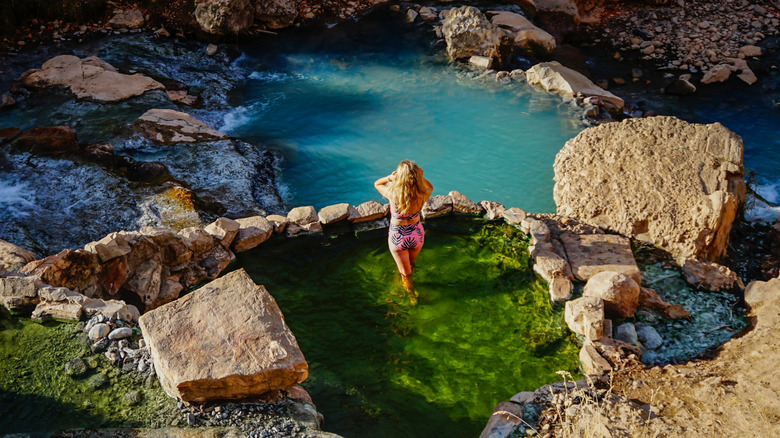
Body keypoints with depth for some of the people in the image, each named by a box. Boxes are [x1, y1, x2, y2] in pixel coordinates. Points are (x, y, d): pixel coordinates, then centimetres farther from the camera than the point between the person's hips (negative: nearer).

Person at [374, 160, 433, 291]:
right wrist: (419, 176, -16)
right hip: (417, 235, 3)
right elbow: (430, 186, 3)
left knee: (406, 273, 18)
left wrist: (391, 177, -25)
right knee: (410, 264, 33)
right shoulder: (422, 195, -24)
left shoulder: (393, 194, -31)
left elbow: (377, 184, -8)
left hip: (398, 237, -3)